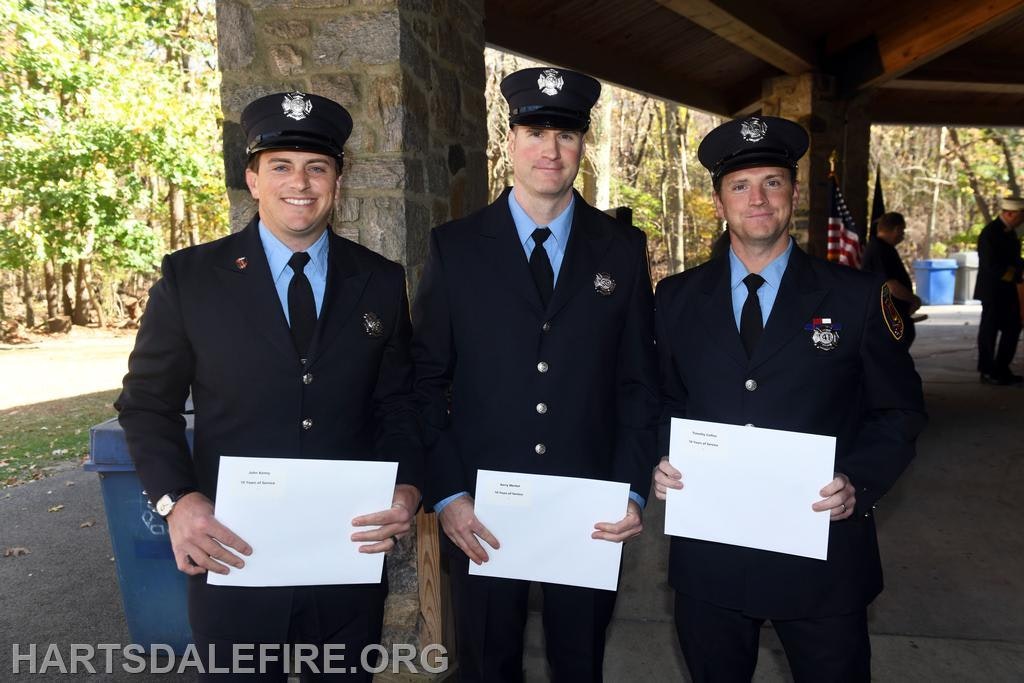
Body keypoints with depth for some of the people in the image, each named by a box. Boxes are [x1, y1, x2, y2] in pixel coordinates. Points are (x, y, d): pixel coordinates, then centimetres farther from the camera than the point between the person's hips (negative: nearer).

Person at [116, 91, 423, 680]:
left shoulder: (382, 282, 0)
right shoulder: (190, 277, -4)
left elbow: (397, 404, 5)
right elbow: (147, 404, 1)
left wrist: (409, 487, -11)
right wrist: (176, 499, -13)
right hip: (235, 557, -1)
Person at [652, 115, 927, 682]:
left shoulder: (859, 296, -3)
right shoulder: (676, 297, 2)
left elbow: (899, 410, 1)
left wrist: (858, 483, -14)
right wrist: (662, 462, -8)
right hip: (706, 555, 2)